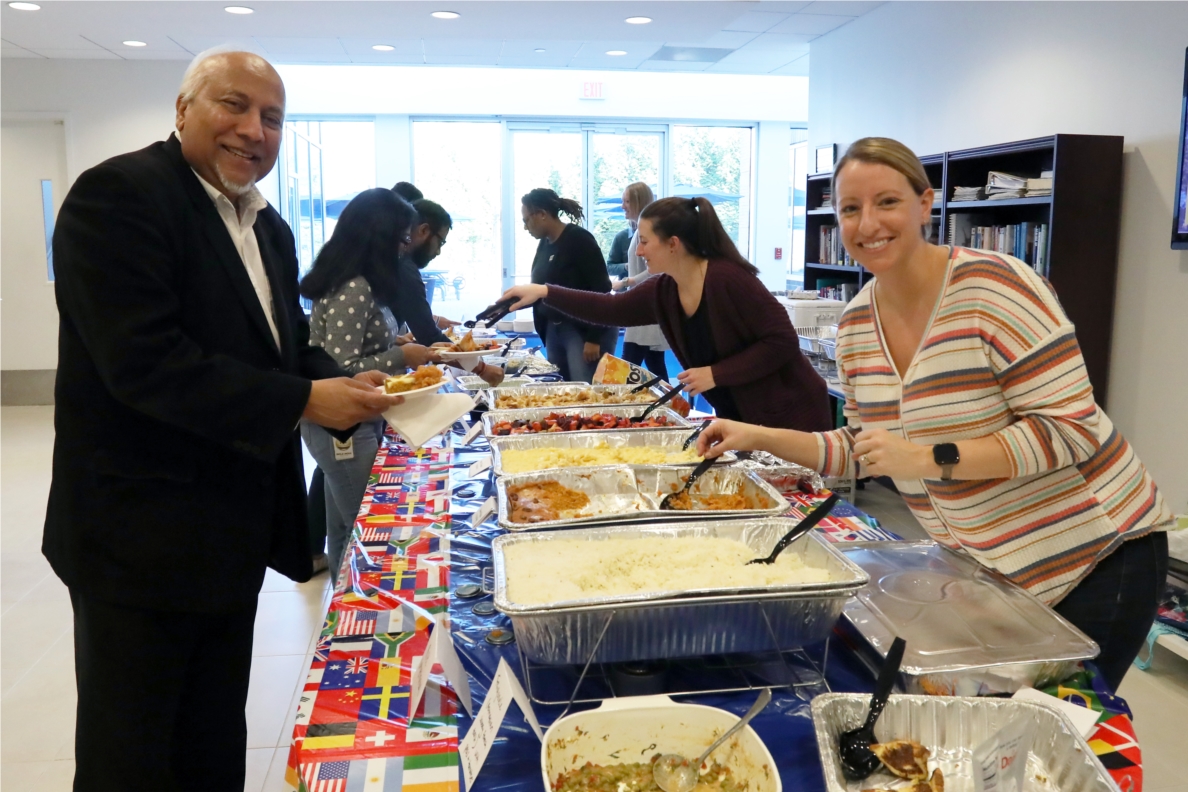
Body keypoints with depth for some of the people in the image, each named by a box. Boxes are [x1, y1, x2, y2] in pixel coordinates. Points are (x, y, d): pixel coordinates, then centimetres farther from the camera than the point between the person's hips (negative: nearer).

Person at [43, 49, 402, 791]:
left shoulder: (270, 228, 11)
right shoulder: (118, 195, -16)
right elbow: (142, 361, -26)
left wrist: (348, 389, -6)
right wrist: (303, 401, -24)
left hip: (235, 529, 8)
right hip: (141, 535, -8)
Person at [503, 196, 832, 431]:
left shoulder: (728, 279, -22)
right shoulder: (662, 292, 1)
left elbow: (783, 341, -23)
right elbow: (610, 310, 11)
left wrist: (716, 374, -23)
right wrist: (544, 292, 5)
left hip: (788, 417, -7)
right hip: (737, 418, 7)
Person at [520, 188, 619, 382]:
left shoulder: (579, 239, -13)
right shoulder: (544, 244, 10)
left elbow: (601, 290, -17)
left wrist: (594, 339, -21)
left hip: (586, 331, -8)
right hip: (554, 330, 8)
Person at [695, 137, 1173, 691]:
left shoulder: (995, 286, -22)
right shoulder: (856, 325, -1)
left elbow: (1070, 431, -24)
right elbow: (864, 448, 9)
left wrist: (930, 459, -31)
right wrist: (758, 436, -1)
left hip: (1092, 559, -6)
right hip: (983, 565, 6)